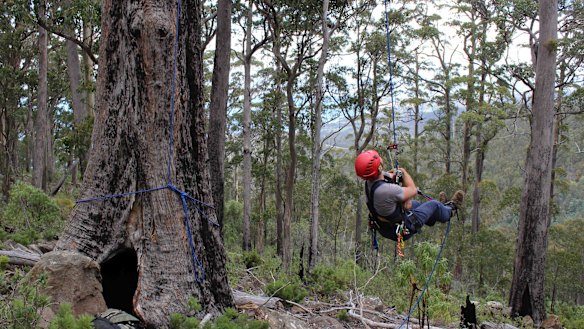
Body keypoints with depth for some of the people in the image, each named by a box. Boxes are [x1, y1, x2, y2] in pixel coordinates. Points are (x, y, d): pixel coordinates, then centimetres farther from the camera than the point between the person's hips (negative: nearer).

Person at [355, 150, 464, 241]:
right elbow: (413, 190, -21)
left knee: (414, 203, 31)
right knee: (434, 204, 12)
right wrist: (403, 172, -7)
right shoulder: (385, 190, -41)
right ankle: (449, 210, 47)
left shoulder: (369, 181, -14)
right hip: (402, 230, -7)